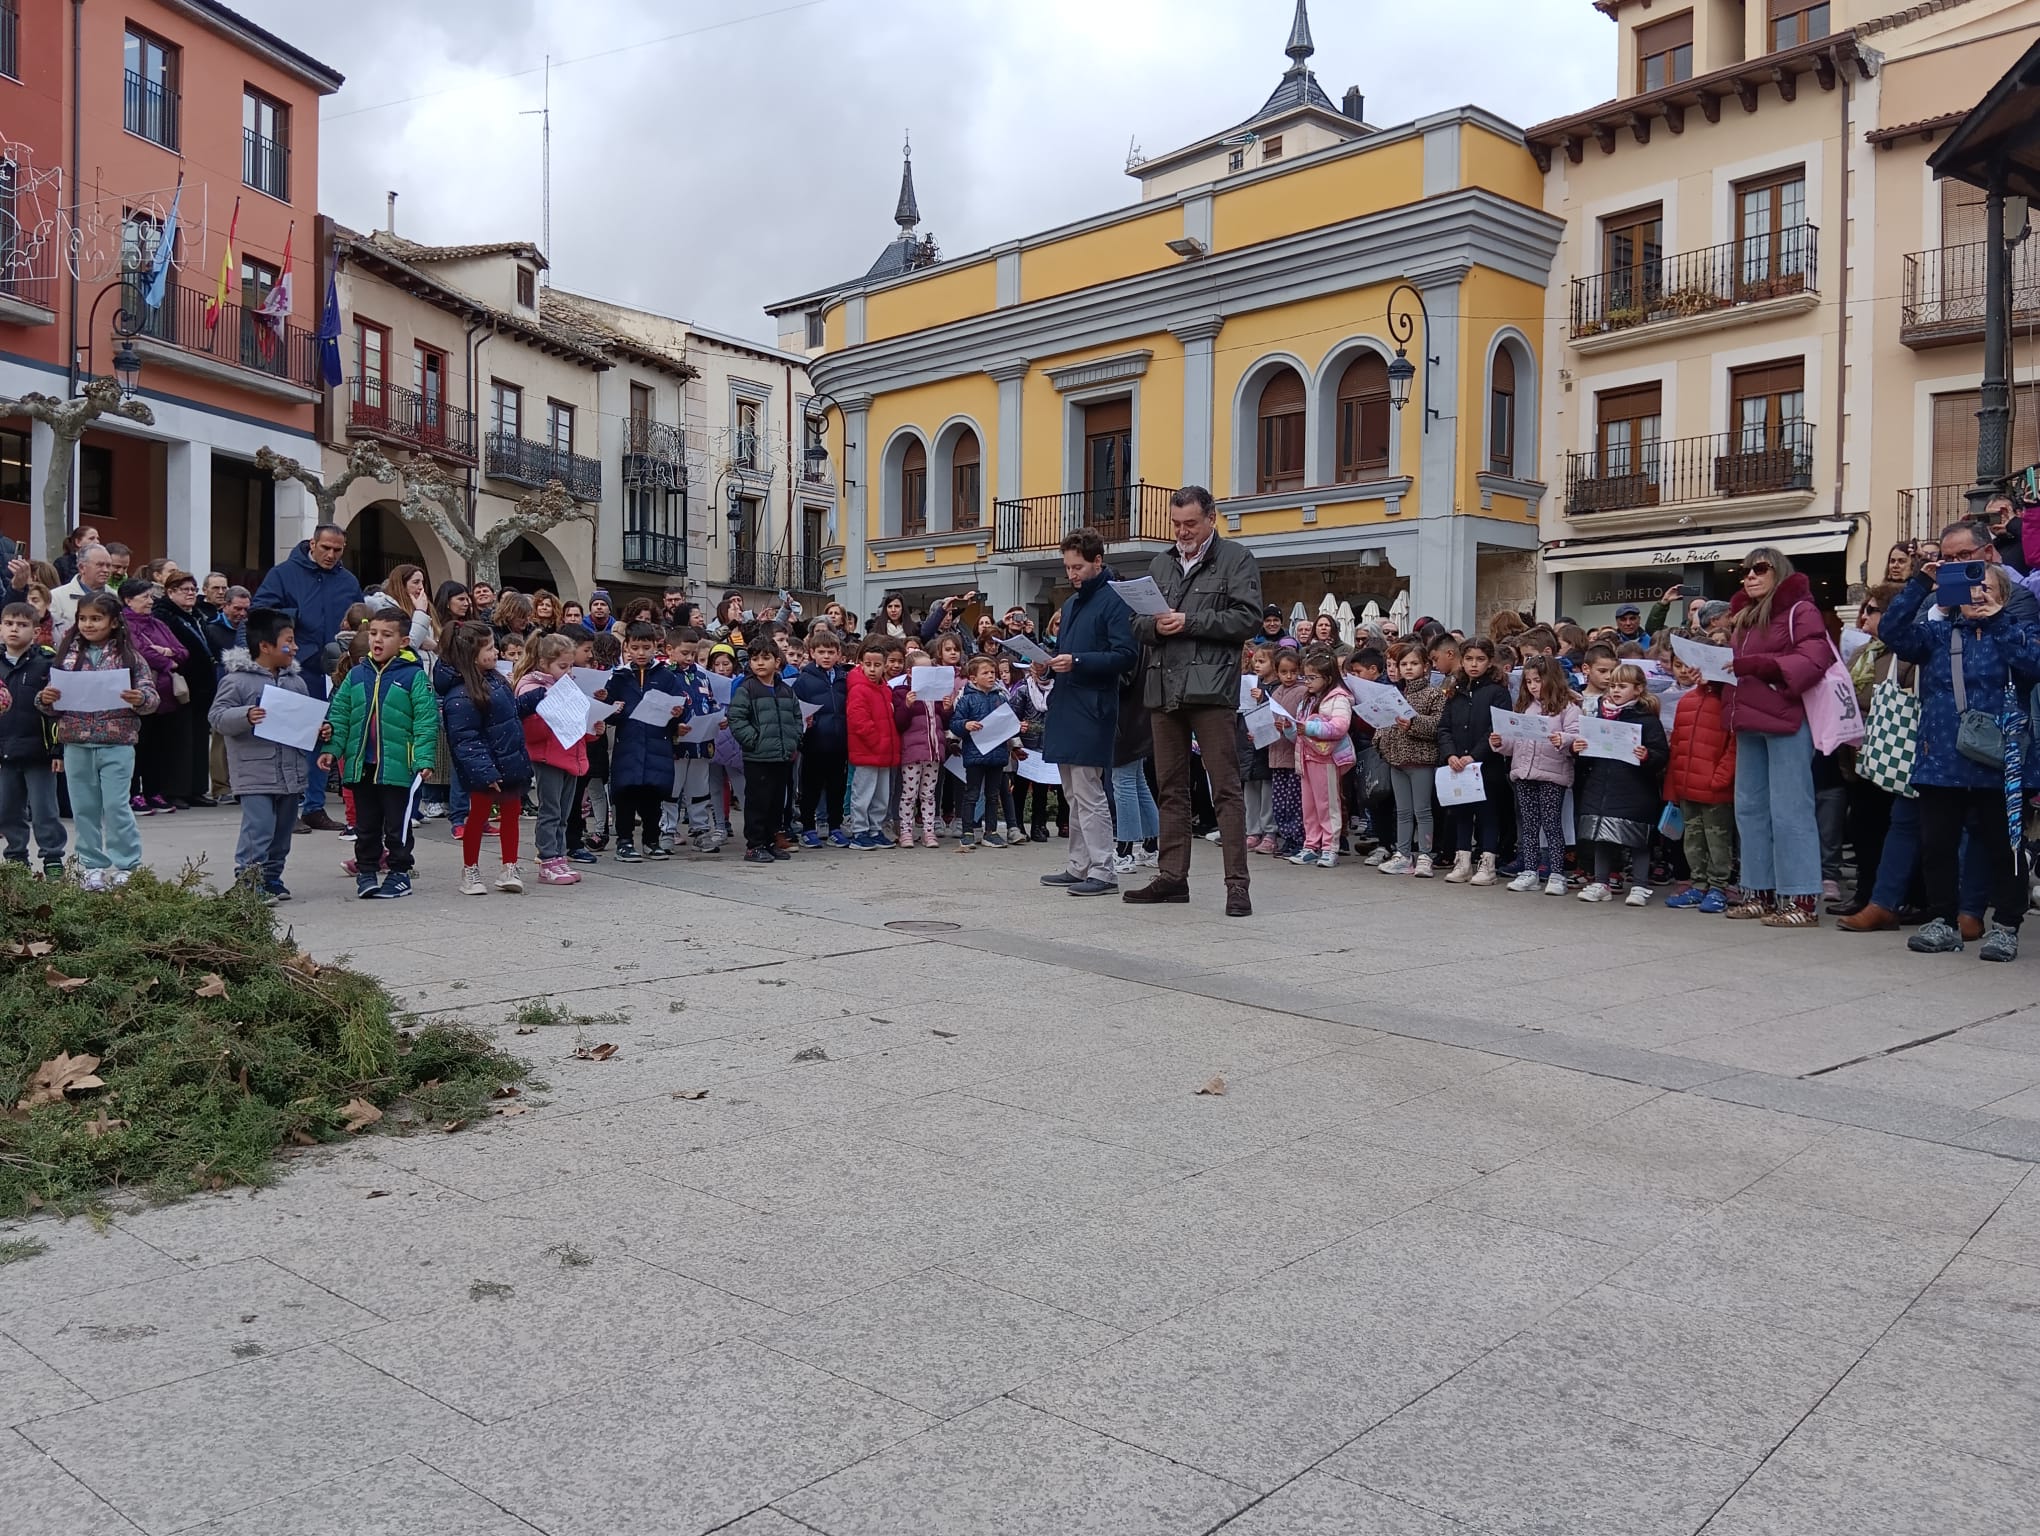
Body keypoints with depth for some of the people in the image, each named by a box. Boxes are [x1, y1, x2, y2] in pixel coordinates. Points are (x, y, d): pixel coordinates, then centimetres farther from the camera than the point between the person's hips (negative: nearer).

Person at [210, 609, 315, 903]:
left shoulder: (295, 681, 13)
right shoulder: (236, 680, -7)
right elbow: (216, 716, -10)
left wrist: (321, 730, 3)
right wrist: (245, 716, -26)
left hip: (291, 774, 7)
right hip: (255, 774, -7)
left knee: (282, 832, 14)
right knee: (258, 830, -12)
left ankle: (272, 879, 24)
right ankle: (248, 881, -8)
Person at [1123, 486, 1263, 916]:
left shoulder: (1236, 559, 4)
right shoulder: (1161, 564, 21)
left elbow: (1247, 618, -8)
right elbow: (1137, 624, 19)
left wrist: (1190, 622, -12)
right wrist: (1155, 625, -4)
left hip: (1211, 686, -6)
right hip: (1164, 687, 6)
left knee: (1225, 787, -7)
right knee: (1171, 787, 10)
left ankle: (1237, 884, -6)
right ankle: (1172, 877, 17)